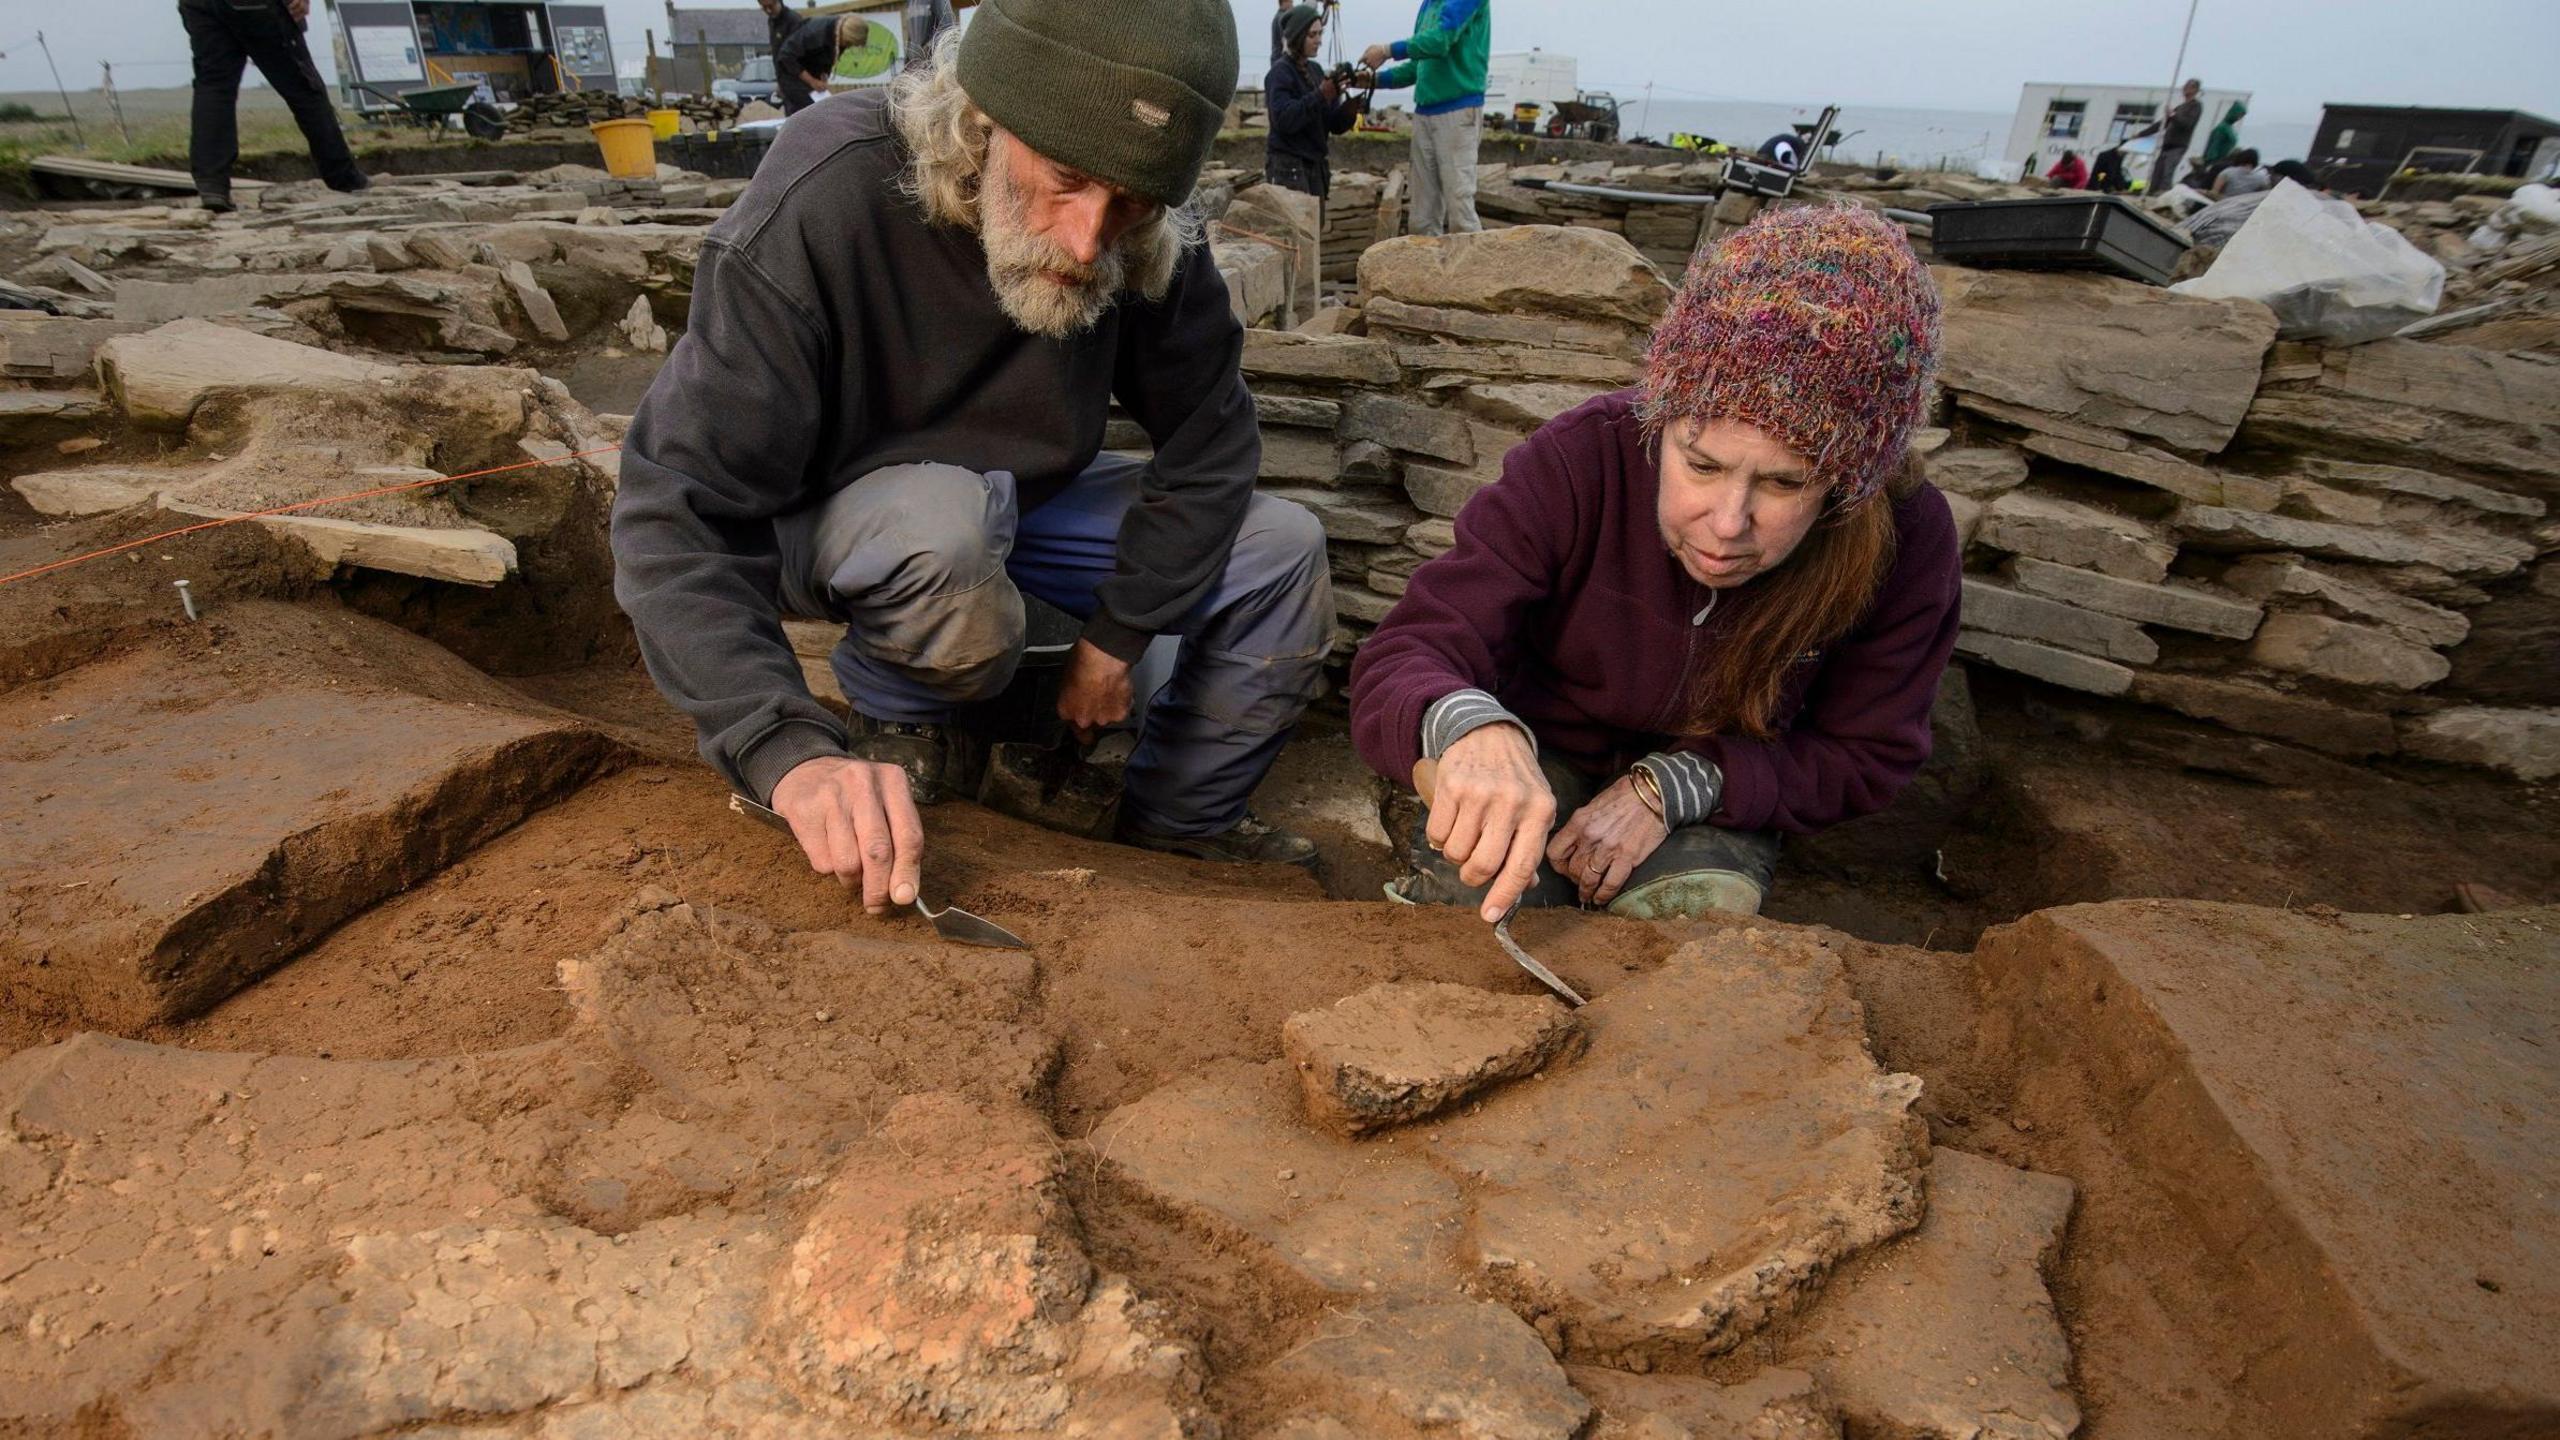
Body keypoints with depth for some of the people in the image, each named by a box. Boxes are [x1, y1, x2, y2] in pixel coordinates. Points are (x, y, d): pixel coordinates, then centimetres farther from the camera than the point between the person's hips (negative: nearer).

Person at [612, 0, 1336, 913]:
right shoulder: (819, 203, -32)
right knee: (940, 524, -39)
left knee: (1283, 554, -11)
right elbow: (676, 518, -35)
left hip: (1026, 497, 4)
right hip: (837, 519, -4)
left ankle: (1177, 821, 10)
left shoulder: (1155, 244, -20)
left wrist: (1116, 635, -12)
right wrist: (793, 755, -48)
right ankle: (897, 716, -5)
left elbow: (1209, 443, -9)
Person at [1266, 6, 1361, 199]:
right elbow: (1283, 119, -23)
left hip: (1316, 166, 8)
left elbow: (1334, 124, 11)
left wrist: (1349, 109, -10)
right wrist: (1320, 96, -25)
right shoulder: (1280, 73, -8)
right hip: (1288, 167, -8)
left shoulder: (1315, 71, 14)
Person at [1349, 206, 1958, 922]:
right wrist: (1470, 727, -56)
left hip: (1711, 799, 2)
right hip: (1538, 751, -1)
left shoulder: (1907, 546, -23)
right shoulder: (1577, 463, -29)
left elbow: (1863, 756, -10)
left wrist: (1672, 785, -27)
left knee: (1699, 912, -29)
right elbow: (1405, 657, -30)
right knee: (1471, 896, -28)